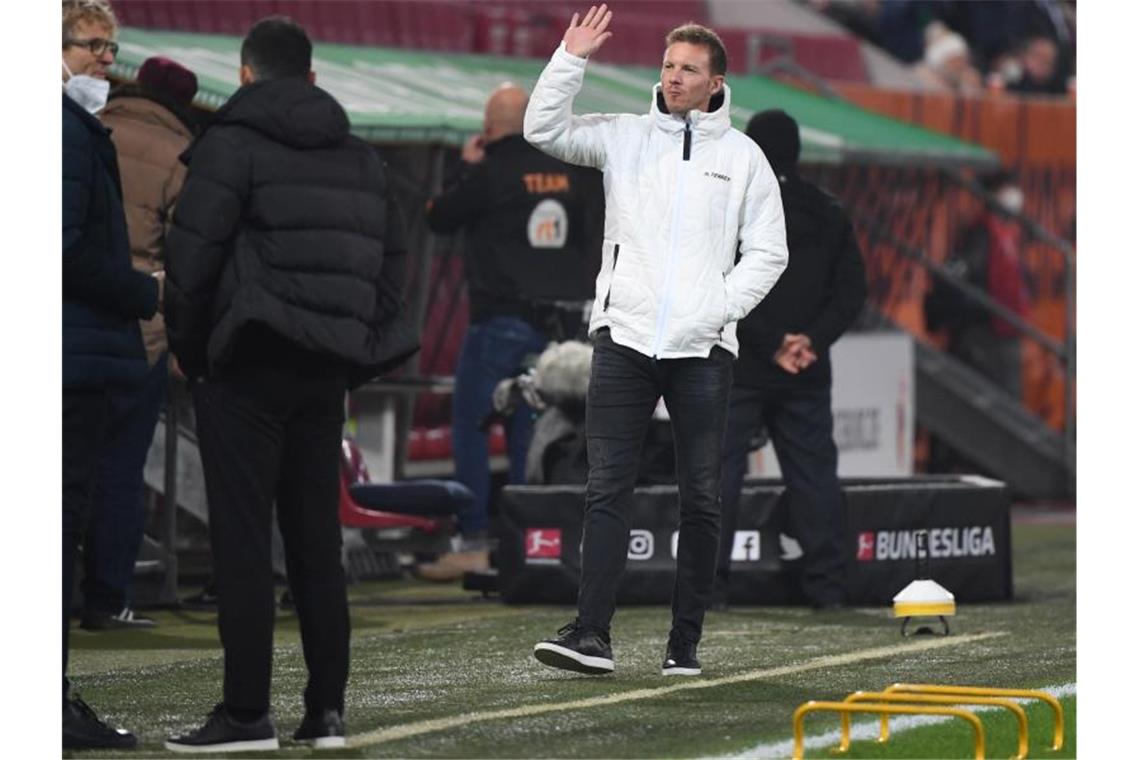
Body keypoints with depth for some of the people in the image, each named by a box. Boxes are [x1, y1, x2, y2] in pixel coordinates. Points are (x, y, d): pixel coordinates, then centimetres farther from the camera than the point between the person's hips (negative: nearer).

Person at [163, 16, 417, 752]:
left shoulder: (231, 145, -6)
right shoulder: (361, 159, 14)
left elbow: (193, 256, -11)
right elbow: (389, 258, 13)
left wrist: (188, 349, 1)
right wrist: (357, 353, 12)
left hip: (248, 366, -6)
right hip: (327, 369, 6)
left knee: (243, 542, -4)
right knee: (317, 540, 11)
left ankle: (247, 713, -6)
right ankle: (327, 710, 10)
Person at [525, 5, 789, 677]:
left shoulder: (743, 156, 8)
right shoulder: (624, 138, 10)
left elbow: (768, 251, 8)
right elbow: (544, 129, 2)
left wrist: (719, 308, -5)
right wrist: (572, 58, -7)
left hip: (703, 347, 0)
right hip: (623, 337, 0)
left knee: (702, 498, 3)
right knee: (608, 489, -7)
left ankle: (686, 641, 10)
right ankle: (592, 633, -11)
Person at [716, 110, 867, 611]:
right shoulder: (828, 215, 8)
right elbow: (852, 289, 4)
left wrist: (772, 342, -10)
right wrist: (813, 339, -4)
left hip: (739, 367, -3)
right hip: (808, 374, 3)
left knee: (719, 469, 1)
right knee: (813, 472, 8)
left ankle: (708, 581, -3)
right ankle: (827, 583, 4)